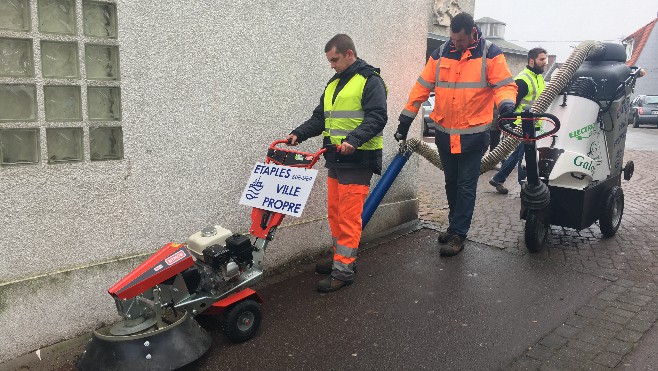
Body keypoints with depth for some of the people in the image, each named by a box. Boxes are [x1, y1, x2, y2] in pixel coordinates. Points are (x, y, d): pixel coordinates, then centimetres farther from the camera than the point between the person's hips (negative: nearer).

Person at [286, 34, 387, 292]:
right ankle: (342, 258, 28)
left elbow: (377, 117, -17)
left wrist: (353, 138, -30)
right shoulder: (333, 84, 19)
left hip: (358, 159, -8)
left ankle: (343, 270, 1)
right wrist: (299, 134, 7)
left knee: (348, 215, -7)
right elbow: (320, 118, 22)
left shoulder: (370, 81, -6)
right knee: (334, 212, 14)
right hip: (335, 159, 9)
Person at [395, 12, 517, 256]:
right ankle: (455, 226, 31)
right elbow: (422, 88, 6)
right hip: (444, 133, 4)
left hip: (473, 134, -4)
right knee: (451, 183, 15)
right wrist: (406, 118, 5)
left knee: (466, 186, 1)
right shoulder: (440, 54, 3)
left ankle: (458, 235, 10)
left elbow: (505, 85, -7)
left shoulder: (490, 54, -6)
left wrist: (506, 104, -29)